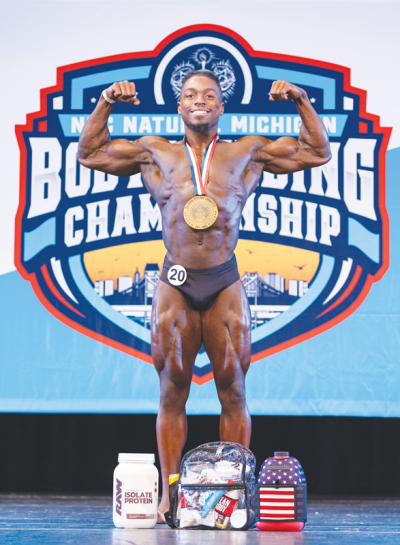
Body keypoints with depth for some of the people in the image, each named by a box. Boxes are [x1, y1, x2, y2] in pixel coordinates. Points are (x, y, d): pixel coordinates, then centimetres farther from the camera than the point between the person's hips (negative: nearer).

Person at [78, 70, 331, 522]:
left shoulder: (248, 153, 12)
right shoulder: (156, 153, 13)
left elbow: (318, 152, 18)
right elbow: (90, 153, 21)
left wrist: (301, 102, 9)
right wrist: (105, 104, 12)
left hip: (225, 283, 0)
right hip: (175, 283, 0)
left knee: (233, 391, 0)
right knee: (172, 392, 1)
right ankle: (169, 494, 5)